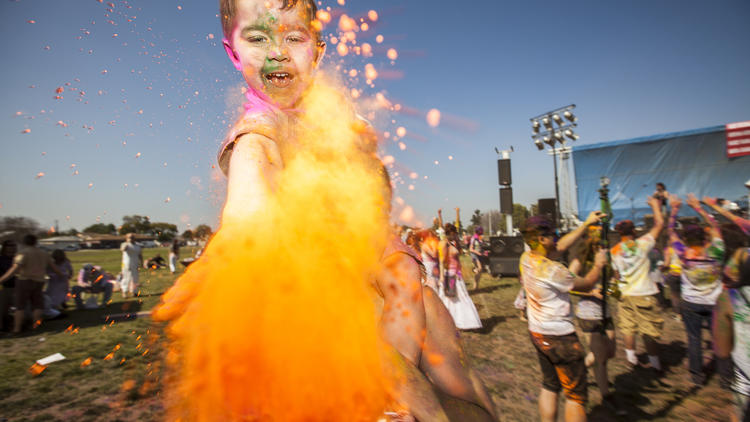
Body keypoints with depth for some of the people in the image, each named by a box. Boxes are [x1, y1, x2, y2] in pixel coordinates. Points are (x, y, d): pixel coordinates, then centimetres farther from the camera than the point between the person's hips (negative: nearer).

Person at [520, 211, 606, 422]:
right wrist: (599, 264, 8)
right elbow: (586, 284, -9)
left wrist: (586, 223, 11)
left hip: (537, 332, 8)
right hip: (560, 336, -8)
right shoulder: (552, 270, -25)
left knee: (549, 386, 20)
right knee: (576, 396, 6)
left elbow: (560, 246, 9)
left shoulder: (526, 259, -3)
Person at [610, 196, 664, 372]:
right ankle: (655, 362, 17)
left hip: (626, 294, 3)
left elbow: (616, 274, 6)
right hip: (644, 294, -3)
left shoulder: (614, 251, -3)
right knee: (650, 330, 7)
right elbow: (659, 224, -2)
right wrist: (656, 205, 11)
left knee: (628, 327, 13)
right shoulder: (641, 245, -11)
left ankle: (631, 357, 23)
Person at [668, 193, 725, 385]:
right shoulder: (715, 253, -16)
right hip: (713, 303, 1)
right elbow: (714, 226, -1)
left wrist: (674, 209, 1)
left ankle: (697, 375, 18)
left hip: (691, 304, -1)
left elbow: (671, 231, -6)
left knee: (694, 339, 9)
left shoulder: (684, 254, -18)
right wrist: (697, 207, 4)